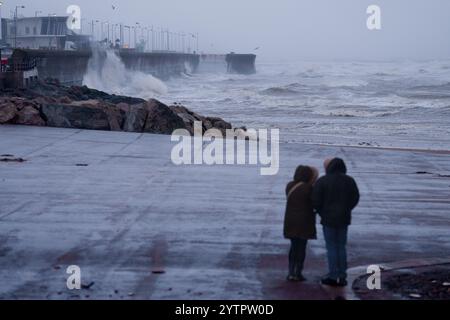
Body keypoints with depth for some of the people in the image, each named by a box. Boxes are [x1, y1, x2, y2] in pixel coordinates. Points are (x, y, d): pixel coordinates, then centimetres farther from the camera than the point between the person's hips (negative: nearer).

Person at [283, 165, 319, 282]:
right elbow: (314, 202, -8)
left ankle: (291, 272, 11)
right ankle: (298, 273, 6)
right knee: (301, 247, 4)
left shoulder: (289, 186, 4)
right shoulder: (308, 188, -15)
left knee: (294, 246, 15)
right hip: (304, 222, -5)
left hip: (290, 221, 5)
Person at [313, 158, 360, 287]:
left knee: (331, 247, 2)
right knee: (342, 247, 11)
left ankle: (333, 277, 2)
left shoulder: (322, 181, -11)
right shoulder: (349, 181, 1)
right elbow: (355, 198, 5)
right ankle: (342, 277, 11)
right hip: (344, 218, 4)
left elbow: (315, 201, -12)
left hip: (329, 218, -4)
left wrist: (322, 212, 5)